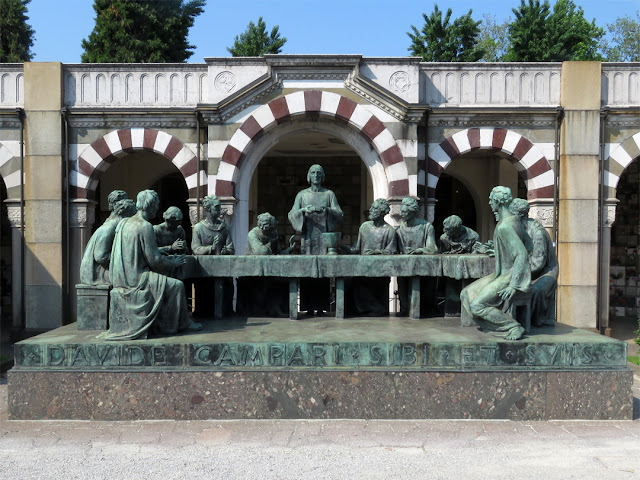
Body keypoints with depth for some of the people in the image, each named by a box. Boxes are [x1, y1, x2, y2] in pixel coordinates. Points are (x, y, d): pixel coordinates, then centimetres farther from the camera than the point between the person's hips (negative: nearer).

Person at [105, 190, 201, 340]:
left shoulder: (123, 223, 11)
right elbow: (154, 260, -17)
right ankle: (183, 323, 7)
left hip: (120, 277, 10)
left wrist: (167, 257, 21)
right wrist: (173, 262, 1)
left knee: (164, 280, 25)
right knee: (176, 285, -5)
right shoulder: (145, 226, -16)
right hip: (135, 279, -10)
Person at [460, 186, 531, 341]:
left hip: (511, 277, -10)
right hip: (504, 274, 10)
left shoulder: (504, 227, -22)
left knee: (477, 305, -17)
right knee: (468, 294, 7)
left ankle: (515, 327, -11)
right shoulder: (514, 219, 8)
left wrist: (513, 285, -28)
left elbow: (522, 254, -28)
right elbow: (529, 245, 15)